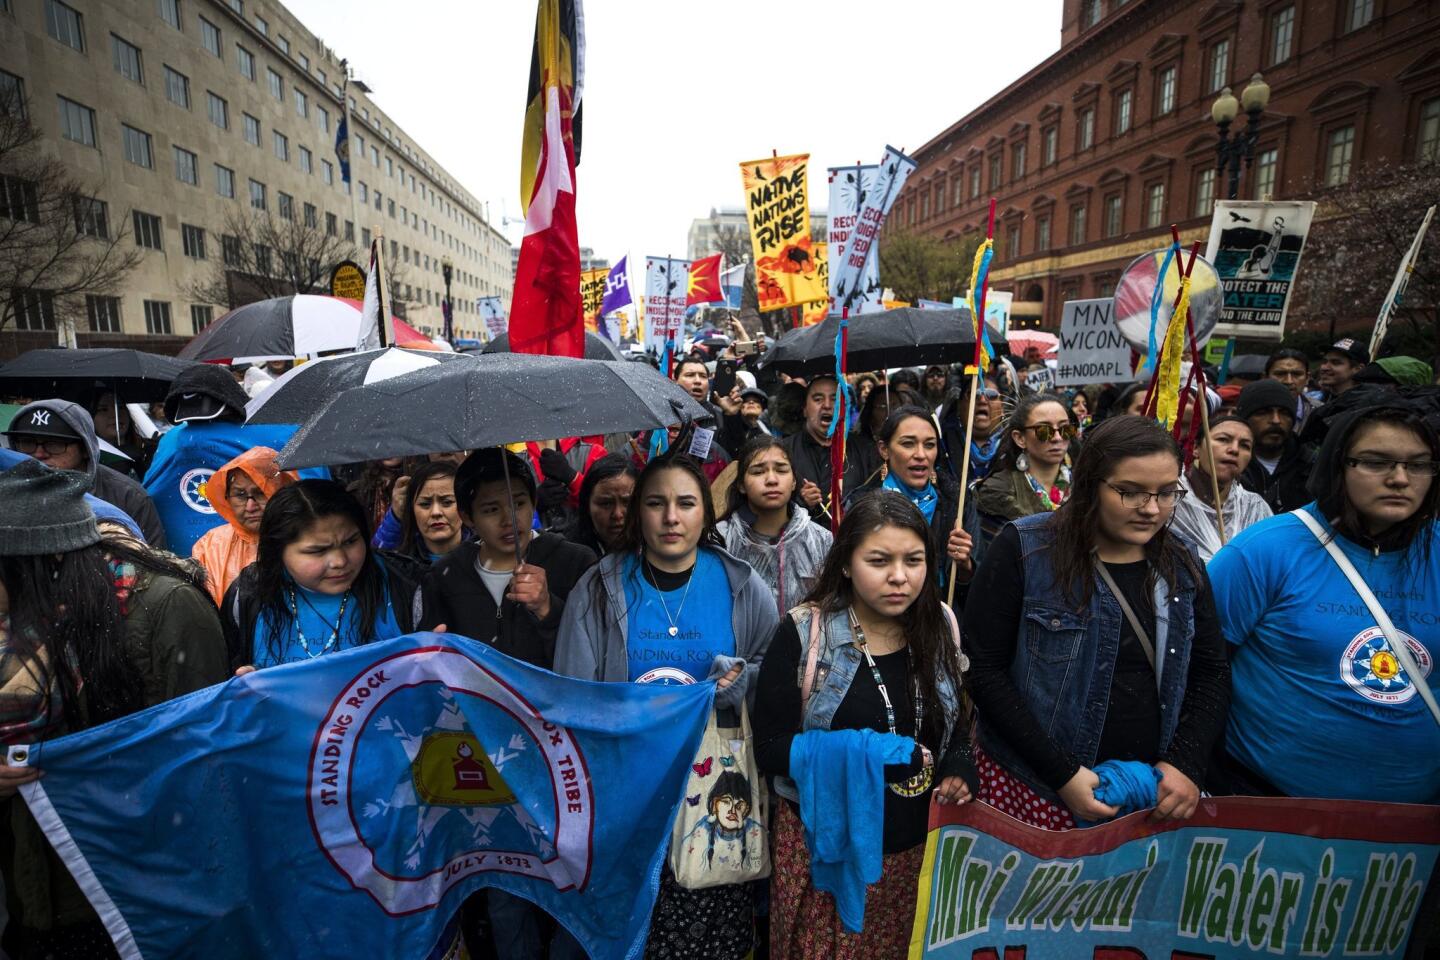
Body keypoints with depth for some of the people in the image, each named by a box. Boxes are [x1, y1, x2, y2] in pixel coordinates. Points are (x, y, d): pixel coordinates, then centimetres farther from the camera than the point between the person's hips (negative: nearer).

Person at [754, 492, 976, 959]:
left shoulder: (940, 629, -2)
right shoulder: (802, 634, -15)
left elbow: (959, 725, 10)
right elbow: (771, 748, -16)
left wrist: (960, 772, -11)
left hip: (919, 844, 4)